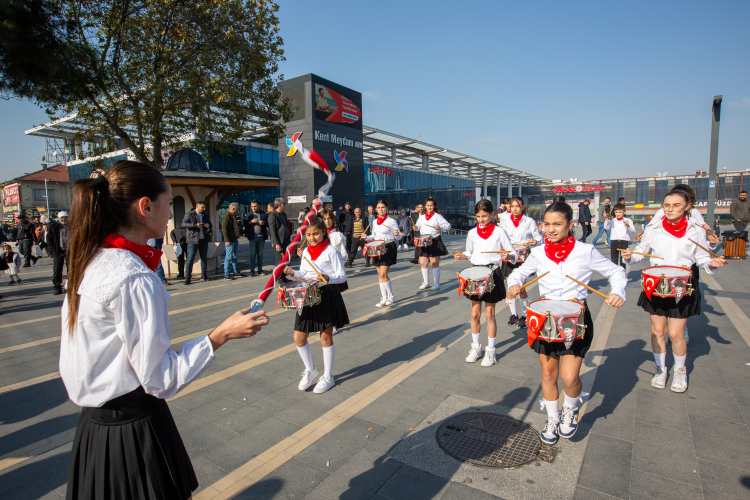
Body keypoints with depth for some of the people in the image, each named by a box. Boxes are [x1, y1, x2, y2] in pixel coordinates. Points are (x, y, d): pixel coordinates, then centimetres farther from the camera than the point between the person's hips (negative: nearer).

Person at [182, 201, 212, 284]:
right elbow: (183, 224, -13)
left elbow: (210, 224, 26)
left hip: (204, 240, 6)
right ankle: (187, 276, -4)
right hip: (193, 240, -5)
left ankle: (203, 274, 22)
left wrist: (209, 225, 1)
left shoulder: (205, 215, 16)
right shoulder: (189, 215, -1)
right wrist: (195, 225, -22)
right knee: (190, 258, -7)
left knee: (204, 257, 11)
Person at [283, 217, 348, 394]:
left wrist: (329, 278, -30)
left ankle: (328, 377, 23)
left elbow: (342, 276, -11)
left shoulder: (331, 251, -9)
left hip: (328, 296, -6)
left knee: (326, 338, 6)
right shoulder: (306, 252, 9)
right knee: (299, 337, 6)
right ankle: (310, 371, 30)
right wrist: (293, 273, -2)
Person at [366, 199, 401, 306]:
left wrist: (396, 234, -23)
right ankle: (384, 298, 17)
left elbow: (399, 237, -1)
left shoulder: (391, 221, -4)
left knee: (383, 274, -11)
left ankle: (390, 296, 7)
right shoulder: (374, 221, 12)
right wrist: (367, 237, 1)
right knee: (380, 274, 8)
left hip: (388, 248, -6)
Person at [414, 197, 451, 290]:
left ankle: (436, 283, 9)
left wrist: (440, 227, -20)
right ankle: (426, 282, 21)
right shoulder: (421, 217, 14)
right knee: (423, 263, 5)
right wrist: (415, 227, 0)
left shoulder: (438, 216, 0)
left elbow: (448, 225, -2)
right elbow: (418, 225, 23)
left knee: (434, 263, -1)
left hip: (435, 242, -5)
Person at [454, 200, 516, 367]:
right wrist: (461, 256, -4)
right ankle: (476, 347, 24)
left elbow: (513, 254, -3)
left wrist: (507, 256, -26)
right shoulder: (472, 233, 5)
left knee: (489, 314, 3)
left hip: (492, 274, -3)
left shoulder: (499, 232, -4)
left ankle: (490, 351, 17)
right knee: (475, 314, 8)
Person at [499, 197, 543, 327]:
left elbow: (538, 237, 2)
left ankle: (524, 316, 11)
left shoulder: (529, 221, 2)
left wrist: (535, 242, -19)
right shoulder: (505, 221, 10)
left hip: (523, 258, -3)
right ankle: (514, 314, 21)